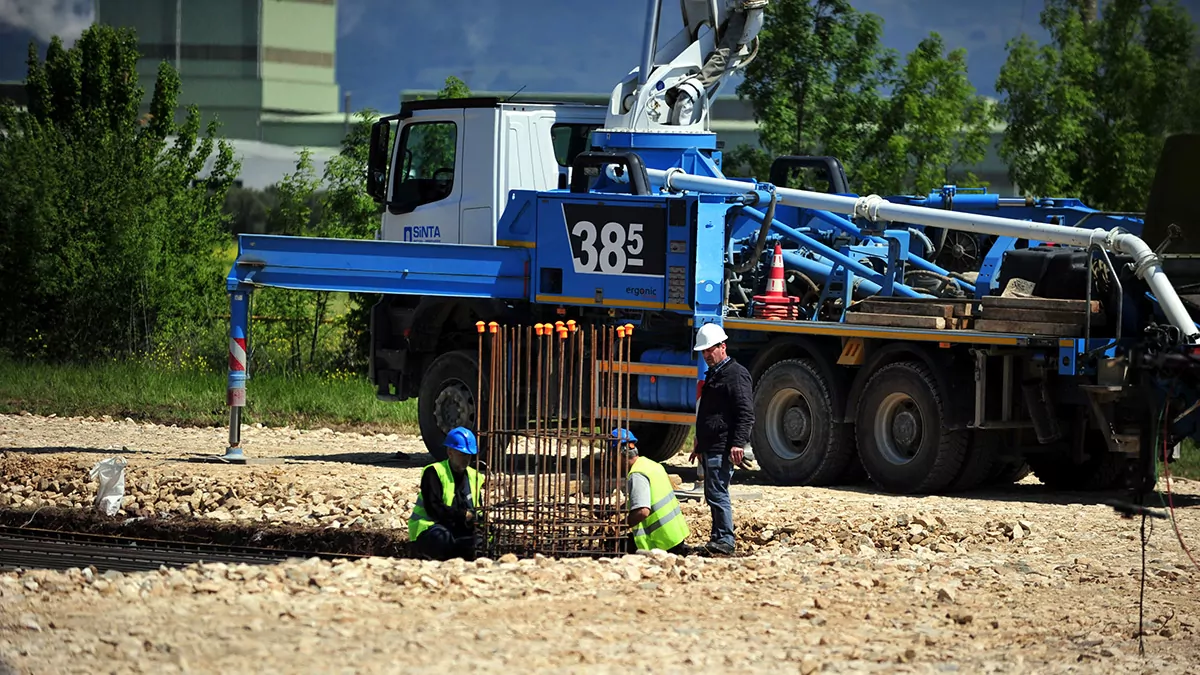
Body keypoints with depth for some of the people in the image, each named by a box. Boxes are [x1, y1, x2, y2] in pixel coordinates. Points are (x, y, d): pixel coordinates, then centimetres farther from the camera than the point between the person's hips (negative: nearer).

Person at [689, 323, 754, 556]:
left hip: (723, 448, -10)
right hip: (711, 447, 10)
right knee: (713, 495, 11)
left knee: (717, 493, -13)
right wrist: (699, 445, 33)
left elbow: (746, 413, -17)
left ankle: (725, 540, -13)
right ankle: (718, 539, 16)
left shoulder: (736, 374, -10)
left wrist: (738, 443, -25)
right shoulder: (713, 375, 22)